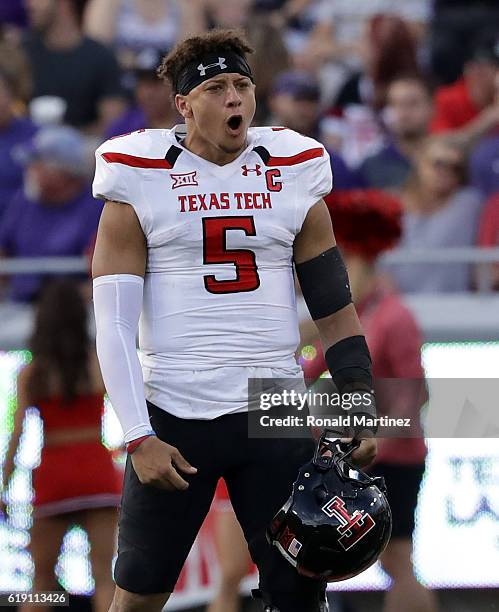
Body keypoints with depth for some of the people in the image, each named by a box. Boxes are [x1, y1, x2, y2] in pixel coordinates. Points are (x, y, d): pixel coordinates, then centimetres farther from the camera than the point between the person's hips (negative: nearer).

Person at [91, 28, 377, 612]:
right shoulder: (141, 182, -1)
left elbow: (335, 308, 12)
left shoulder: (293, 175, 8)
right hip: (173, 417, -2)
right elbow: (114, 324, -4)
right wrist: (139, 438, -12)